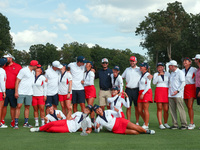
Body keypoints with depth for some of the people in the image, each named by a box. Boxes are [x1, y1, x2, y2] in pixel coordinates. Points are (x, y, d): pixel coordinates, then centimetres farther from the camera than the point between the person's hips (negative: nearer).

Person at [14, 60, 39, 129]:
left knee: (27, 107, 7)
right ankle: (16, 123, -5)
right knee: (19, 106, -9)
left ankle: (26, 123, 14)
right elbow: (17, 81, -9)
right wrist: (16, 92, -14)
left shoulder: (33, 71, 13)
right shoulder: (23, 70, -8)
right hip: (21, 92, -7)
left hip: (29, 93, 7)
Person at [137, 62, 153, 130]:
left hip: (146, 92, -8)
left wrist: (143, 93, -16)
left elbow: (148, 86, -12)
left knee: (145, 109, -7)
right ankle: (146, 121, 21)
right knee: (139, 110, 4)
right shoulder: (141, 75, 19)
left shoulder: (147, 75, -5)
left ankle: (146, 125, -1)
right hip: (141, 92, 8)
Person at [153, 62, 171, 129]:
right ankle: (160, 124, -4)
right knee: (159, 108, -6)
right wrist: (158, 75, -15)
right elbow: (154, 82, -6)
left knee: (166, 109, -1)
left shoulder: (167, 74, 13)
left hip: (166, 91, 1)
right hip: (158, 91, -1)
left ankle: (165, 123, 14)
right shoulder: (156, 74, 9)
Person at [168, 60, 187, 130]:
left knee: (181, 109, -7)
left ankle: (184, 124, -2)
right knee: (172, 110, 3)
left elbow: (183, 83, -9)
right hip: (171, 95, 7)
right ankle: (175, 124, 8)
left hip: (178, 95, -7)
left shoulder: (180, 72, -2)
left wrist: (177, 91, -17)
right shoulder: (171, 73, 21)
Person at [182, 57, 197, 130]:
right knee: (188, 107, 5)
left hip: (191, 88, -5)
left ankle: (192, 123, -10)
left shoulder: (194, 69, -1)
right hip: (184, 89, 5)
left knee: (190, 106, -13)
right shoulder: (182, 71, 14)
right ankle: (192, 123, 10)